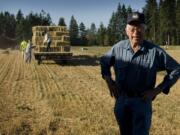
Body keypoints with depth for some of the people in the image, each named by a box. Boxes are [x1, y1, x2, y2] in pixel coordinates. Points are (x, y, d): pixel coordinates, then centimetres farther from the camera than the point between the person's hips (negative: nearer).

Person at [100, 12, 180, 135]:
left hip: (142, 101, -3)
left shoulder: (155, 51, -13)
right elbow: (104, 61, 15)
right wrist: (109, 81, 3)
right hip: (121, 100, 4)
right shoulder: (118, 48, -4)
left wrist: (157, 90, -9)